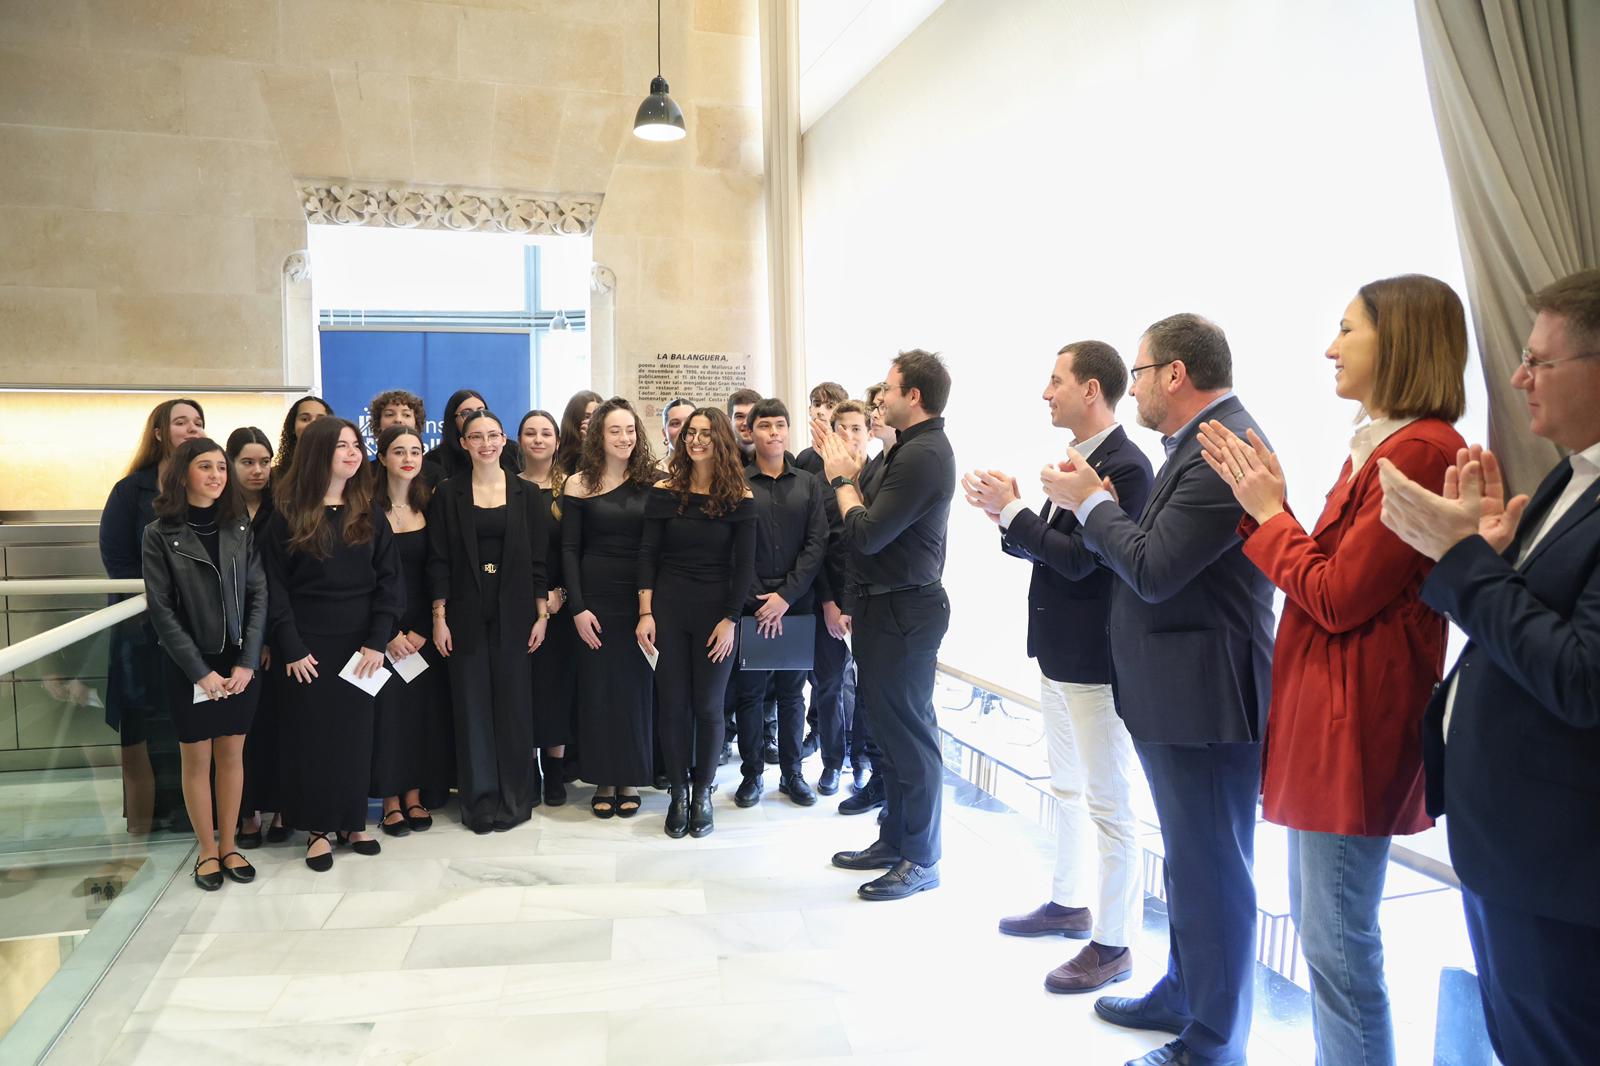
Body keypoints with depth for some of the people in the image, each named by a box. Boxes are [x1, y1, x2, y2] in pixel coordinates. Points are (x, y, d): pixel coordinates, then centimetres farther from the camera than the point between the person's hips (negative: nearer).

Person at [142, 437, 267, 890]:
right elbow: (162, 610, -7)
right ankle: (207, 850, 20)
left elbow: (258, 595, 0)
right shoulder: (160, 534, -4)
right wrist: (201, 671, -12)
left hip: (240, 662, 2)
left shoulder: (240, 526, 3)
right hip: (189, 667, -2)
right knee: (197, 759, 7)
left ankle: (229, 844, 23)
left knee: (232, 754, 10)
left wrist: (247, 663, -9)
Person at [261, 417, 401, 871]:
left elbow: (390, 580, 1)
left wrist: (378, 640, -9)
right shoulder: (288, 517, -2)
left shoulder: (370, 516, 5)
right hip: (308, 646, -2)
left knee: (355, 732, 7)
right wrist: (290, 648, -10)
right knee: (311, 734, 3)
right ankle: (317, 827, 15)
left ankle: (352, 821, 20)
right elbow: (274, 587, -3)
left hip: (360, 644, 2)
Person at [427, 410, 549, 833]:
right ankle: (479, 799, 16)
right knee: (471, 703, 4)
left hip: (513, 610, 0)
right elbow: (438, 560, 0)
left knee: (513, 701, 5)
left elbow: (538, 557, 2)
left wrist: (541, 613, -3)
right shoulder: (449, 494, 2)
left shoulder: (525, 494, 3)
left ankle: (514, 798, 17)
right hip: (466, 611, 0)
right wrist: (439, 617, -5)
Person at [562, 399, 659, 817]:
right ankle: (604, 780, 19)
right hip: (595, 599, -1)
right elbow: (569, 548, 0)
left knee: (637, 686, 6)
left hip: (642, 599, 1)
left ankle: (630, 779, 20)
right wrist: (577, 608, -7)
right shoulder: (579, 484, 0)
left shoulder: (651, 481, 3)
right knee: (598, 688, 6)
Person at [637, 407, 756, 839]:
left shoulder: (739, 497, -2)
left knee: (708, 706, 5)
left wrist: (731, 619, -8)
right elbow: (648, 554, 1)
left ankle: (703, 794, 21)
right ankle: (678, 793, 21)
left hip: (716, 613, -1)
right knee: (673, 704, 6)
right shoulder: (664, 492, 1)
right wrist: (645, 613, -5)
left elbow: (744, 564, -2)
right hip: (668, 609, 1)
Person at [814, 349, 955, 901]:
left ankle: (920, 860, 12)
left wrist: (841, 478, -8)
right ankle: (894, 839, 31)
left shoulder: (924, 455, -20)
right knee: (891, 726, 18)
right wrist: (849, 471, 5)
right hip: (887, 606, 11)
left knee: (910, 732, -1)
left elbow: (867, 535, -21)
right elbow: (878, 520, 11)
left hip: (904, 612, -11)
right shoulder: (914, 448, 12)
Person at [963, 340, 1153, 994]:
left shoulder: (1125, 466, -18)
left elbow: (1078, 559, -24)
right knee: (1066, 787, 21)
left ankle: (1112, 944, 14)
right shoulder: (1079, 460, 10)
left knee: (1109, 802, 2)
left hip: (1095, 659, -10)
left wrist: (1012, 510, -16)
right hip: (1058, 652, 10)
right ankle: (1069, 904, 37)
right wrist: (1007, 515, -3)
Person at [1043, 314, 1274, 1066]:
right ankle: (1184, 995, 40)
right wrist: (1096, 506, 0)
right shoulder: (1201, 442, 12)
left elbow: (1152, 568, -24)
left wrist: (1090, 501, -11)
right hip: (1177, 690, 11)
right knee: (1189, 857, 22)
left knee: (1212, 869, 4)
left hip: (1206, 694, -11)